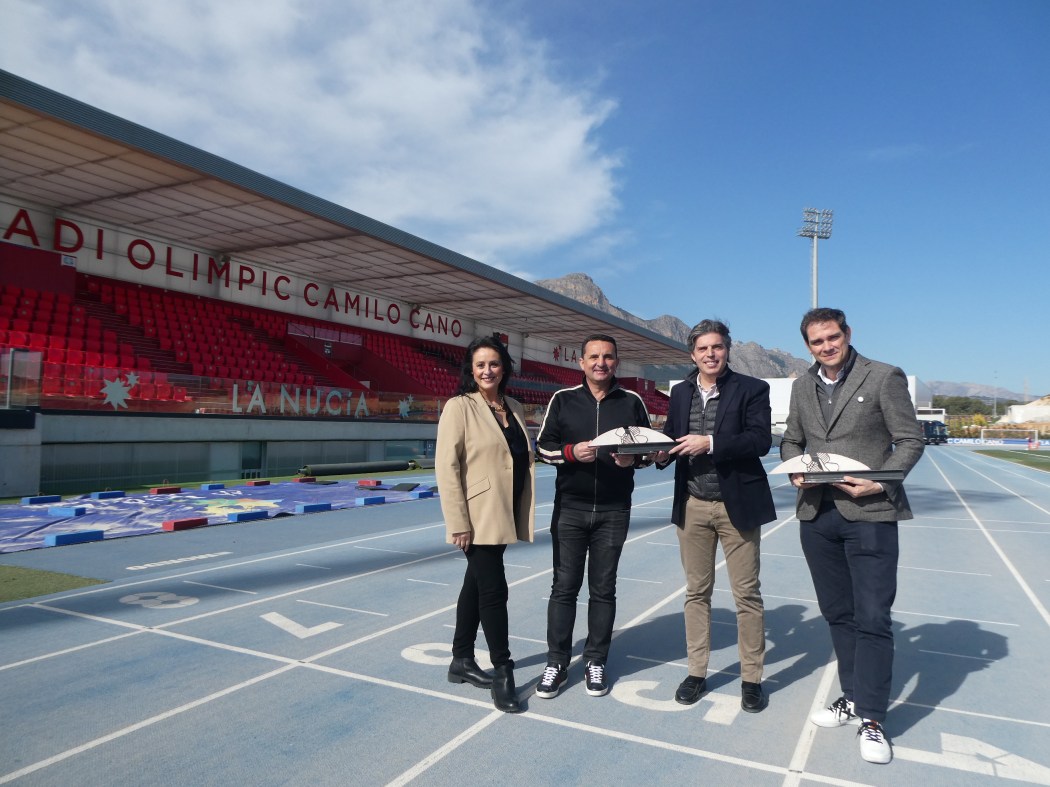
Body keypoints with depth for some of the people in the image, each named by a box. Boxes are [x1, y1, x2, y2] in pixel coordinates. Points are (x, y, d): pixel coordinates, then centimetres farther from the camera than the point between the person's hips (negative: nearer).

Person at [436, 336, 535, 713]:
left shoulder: (514, 408, 10)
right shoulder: (459, 407, -10)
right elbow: (447, 466, -14)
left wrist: (524, 512, 13)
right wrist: (458, 521, -18)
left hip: (505, 513, 7)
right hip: (478, 517, -7)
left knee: (476, 585, 16)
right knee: (493, 590, -4)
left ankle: (461, 661, 30)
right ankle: (502, 671, 12)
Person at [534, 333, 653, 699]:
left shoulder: (632, 402, 3)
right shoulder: (563, 399, 2)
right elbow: (543, 446, 1)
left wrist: (634, 458, -15)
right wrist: (571, 452, -18)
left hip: (614, 511, 1)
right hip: (570, 508, 0)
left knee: (603, 588, 9)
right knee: (564, 586, 5)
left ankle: (596, 662, 22)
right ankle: (557, 663, 17)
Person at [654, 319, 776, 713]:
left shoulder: (751, 389, -4)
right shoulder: (680, 392, 9)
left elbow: (761, 440, -15)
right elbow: (670, 436, 10)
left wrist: (710, 443, -24)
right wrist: (661, 453, -12)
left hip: (736, 505, -3)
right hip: (692, 506, 4)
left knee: (747, 594, 6)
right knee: (696, 592, 12)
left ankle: (751, 678, 21)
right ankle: (697, 672, 25)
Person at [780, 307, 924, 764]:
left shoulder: (884, 378, -4)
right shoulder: (802, 386, 11)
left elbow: (910, 440, -5)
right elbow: (791, 441, 18)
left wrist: (879, 483, -18)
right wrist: (796, 469, -3)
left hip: (869, 515, -5)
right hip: (817, 515, 5)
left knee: (873, 618, -2)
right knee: (838, 614, 14)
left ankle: (871, 718, 10)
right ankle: (853, 698, 29)